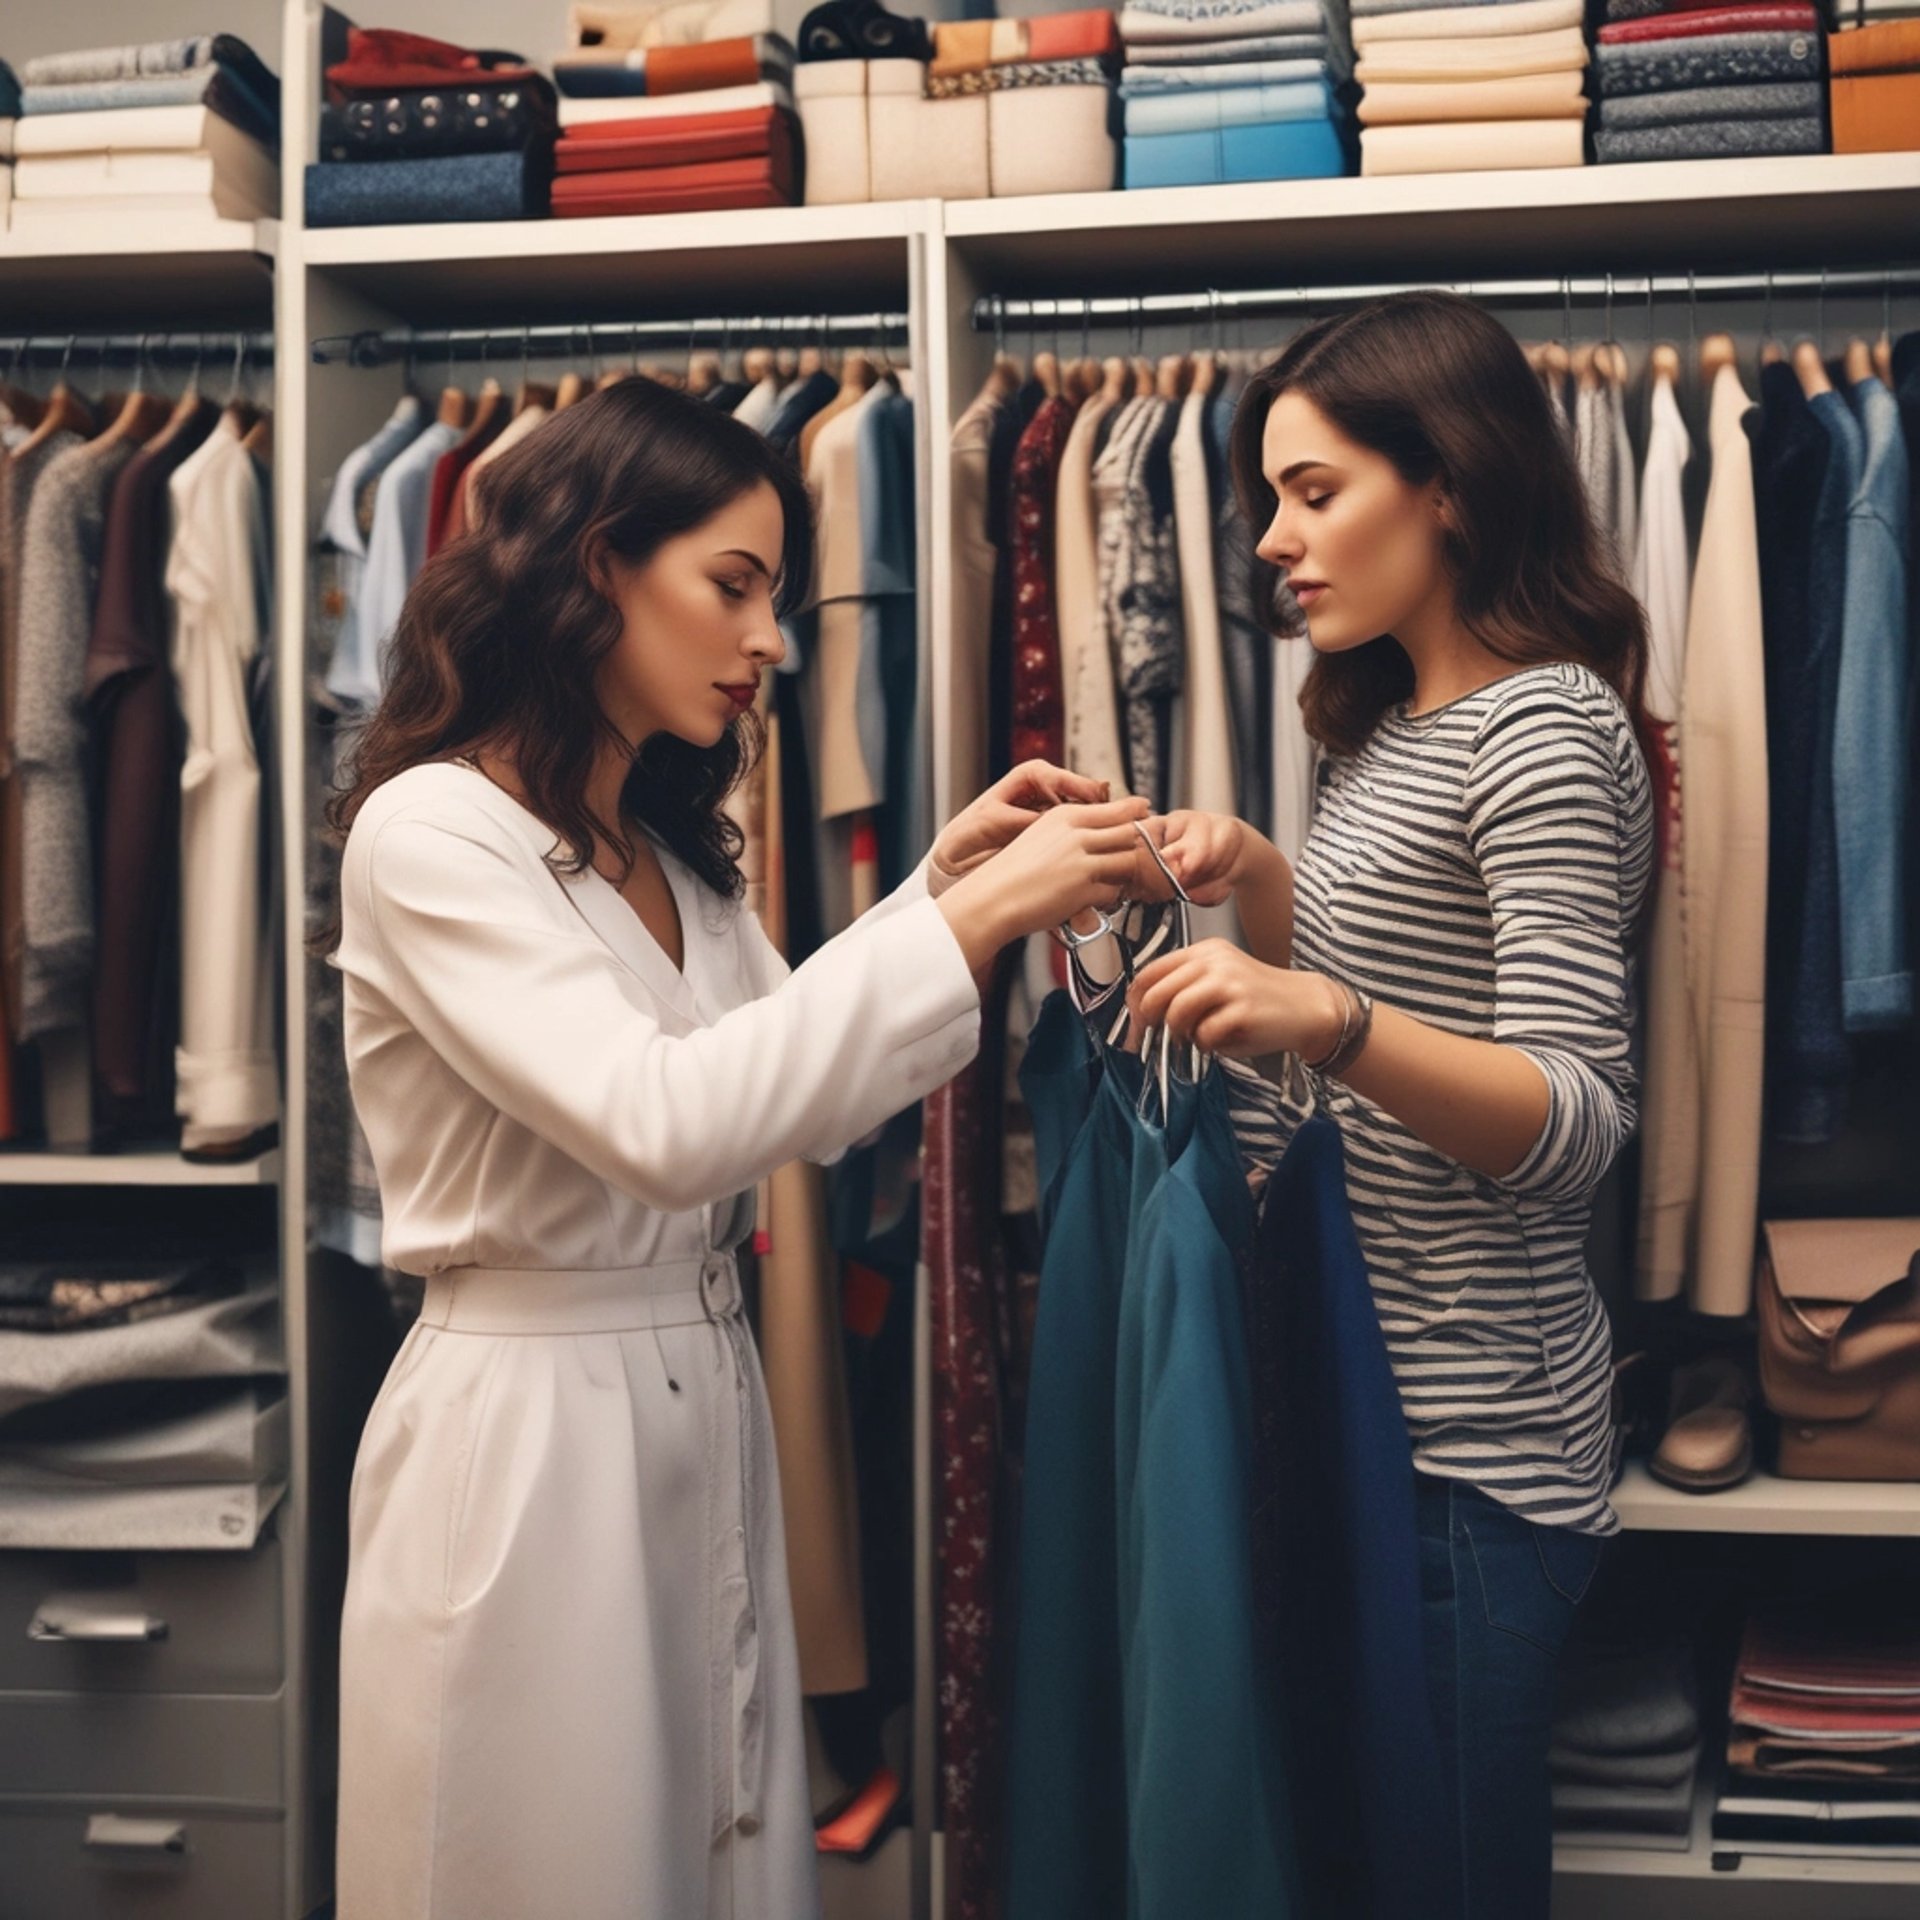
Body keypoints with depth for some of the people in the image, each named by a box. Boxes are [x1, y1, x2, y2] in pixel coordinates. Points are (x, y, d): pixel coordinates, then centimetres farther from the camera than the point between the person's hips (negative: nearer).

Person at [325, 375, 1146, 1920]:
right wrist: (971, 918, -24)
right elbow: (665, 1121, -26)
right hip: (529, 1429, -8)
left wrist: (945, 886, 1)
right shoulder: (430, 833, -14)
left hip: (703, 1411, 8)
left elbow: (807, 1096, 12)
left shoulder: (672, 851, 13)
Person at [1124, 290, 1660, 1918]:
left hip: (1464, 1434, -9)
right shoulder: (1401, 723, 13)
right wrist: (1259, 883, 6)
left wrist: (1332, 1024, -39)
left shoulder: (1548, 726, -15)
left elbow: (1578, 1124, -23)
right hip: (1358, 1388, 9)